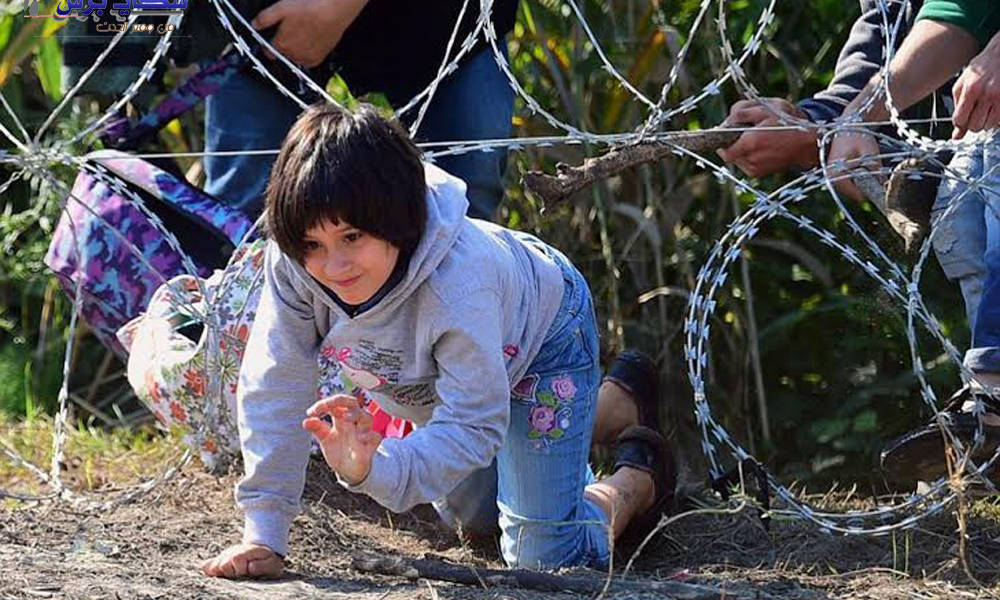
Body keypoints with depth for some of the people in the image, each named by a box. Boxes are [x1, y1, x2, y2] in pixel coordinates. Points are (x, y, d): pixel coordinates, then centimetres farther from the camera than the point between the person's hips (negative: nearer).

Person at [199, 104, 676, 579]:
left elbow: (472, 427, -44)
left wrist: (375, 470, -61)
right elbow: (274, 388, -32)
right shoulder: (291, 263, -37)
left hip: (539, 339, -6)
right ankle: (617, 402, 52)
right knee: (470, 517, 29)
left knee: (541, 557, -8)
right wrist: (262, 537, -35)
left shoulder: (458, 288, -49)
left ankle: (638, 477, 24)